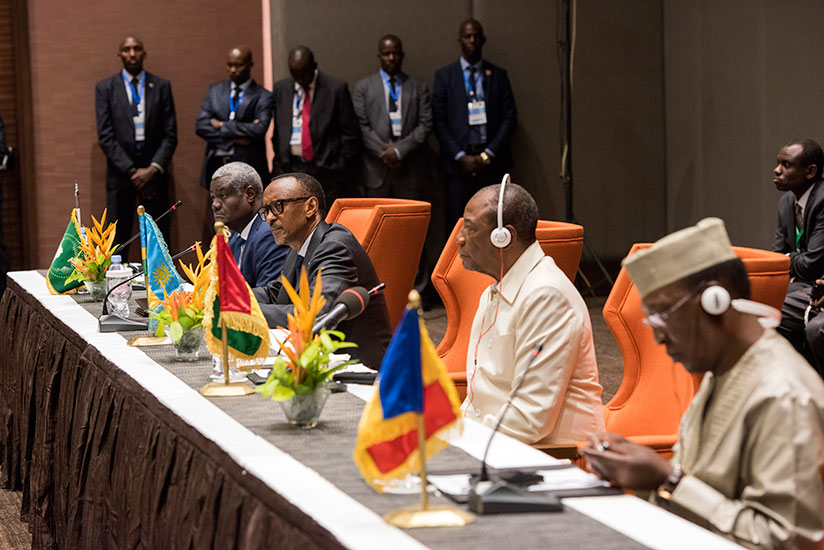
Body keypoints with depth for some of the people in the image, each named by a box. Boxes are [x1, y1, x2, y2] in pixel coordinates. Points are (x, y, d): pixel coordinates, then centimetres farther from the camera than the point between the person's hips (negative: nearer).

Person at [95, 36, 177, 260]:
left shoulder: (161, 86, 8)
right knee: (118, 239, -2)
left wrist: (154, 168, -10)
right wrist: (132, 171, -10)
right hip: (120, 173, -1)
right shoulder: (105, 88, 5)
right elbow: (105, 136, -2)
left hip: (154, 172, 1)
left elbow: (170, 134, 4)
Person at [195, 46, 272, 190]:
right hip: (216, 166, 3)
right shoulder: (215, 91, 13)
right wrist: (233, 139, -10)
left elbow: (260, 129, -14)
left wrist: (222, 125, -8)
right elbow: (201, 126, 4)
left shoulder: (263, 96, 1)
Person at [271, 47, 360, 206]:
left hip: (324, 170, -3)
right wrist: (278, 166, 5)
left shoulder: (336, 88, -2)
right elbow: (276, 132, 14)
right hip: (290, 168, 3)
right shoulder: (280, 89, 9)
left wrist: (342, 168, -5)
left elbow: (350, 133, -1)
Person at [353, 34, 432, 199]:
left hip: (410, 171, 1)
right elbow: (362, 125, 1)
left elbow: (426, 124, 2)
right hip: (376, 171, -1)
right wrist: (384, 153, -10)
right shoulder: (364, 86, 9)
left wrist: (400, 150, -10)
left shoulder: (418, 88, 11)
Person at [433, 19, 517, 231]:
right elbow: (439, 121, 3)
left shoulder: (498, 75, 11)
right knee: (457, 223, -5)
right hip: (458, 163, -1)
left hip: (492, 161, 1)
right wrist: (460, 156, -7)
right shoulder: (444, 76, 9)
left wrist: (488, 155, -5)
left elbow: (510, 118, 6)